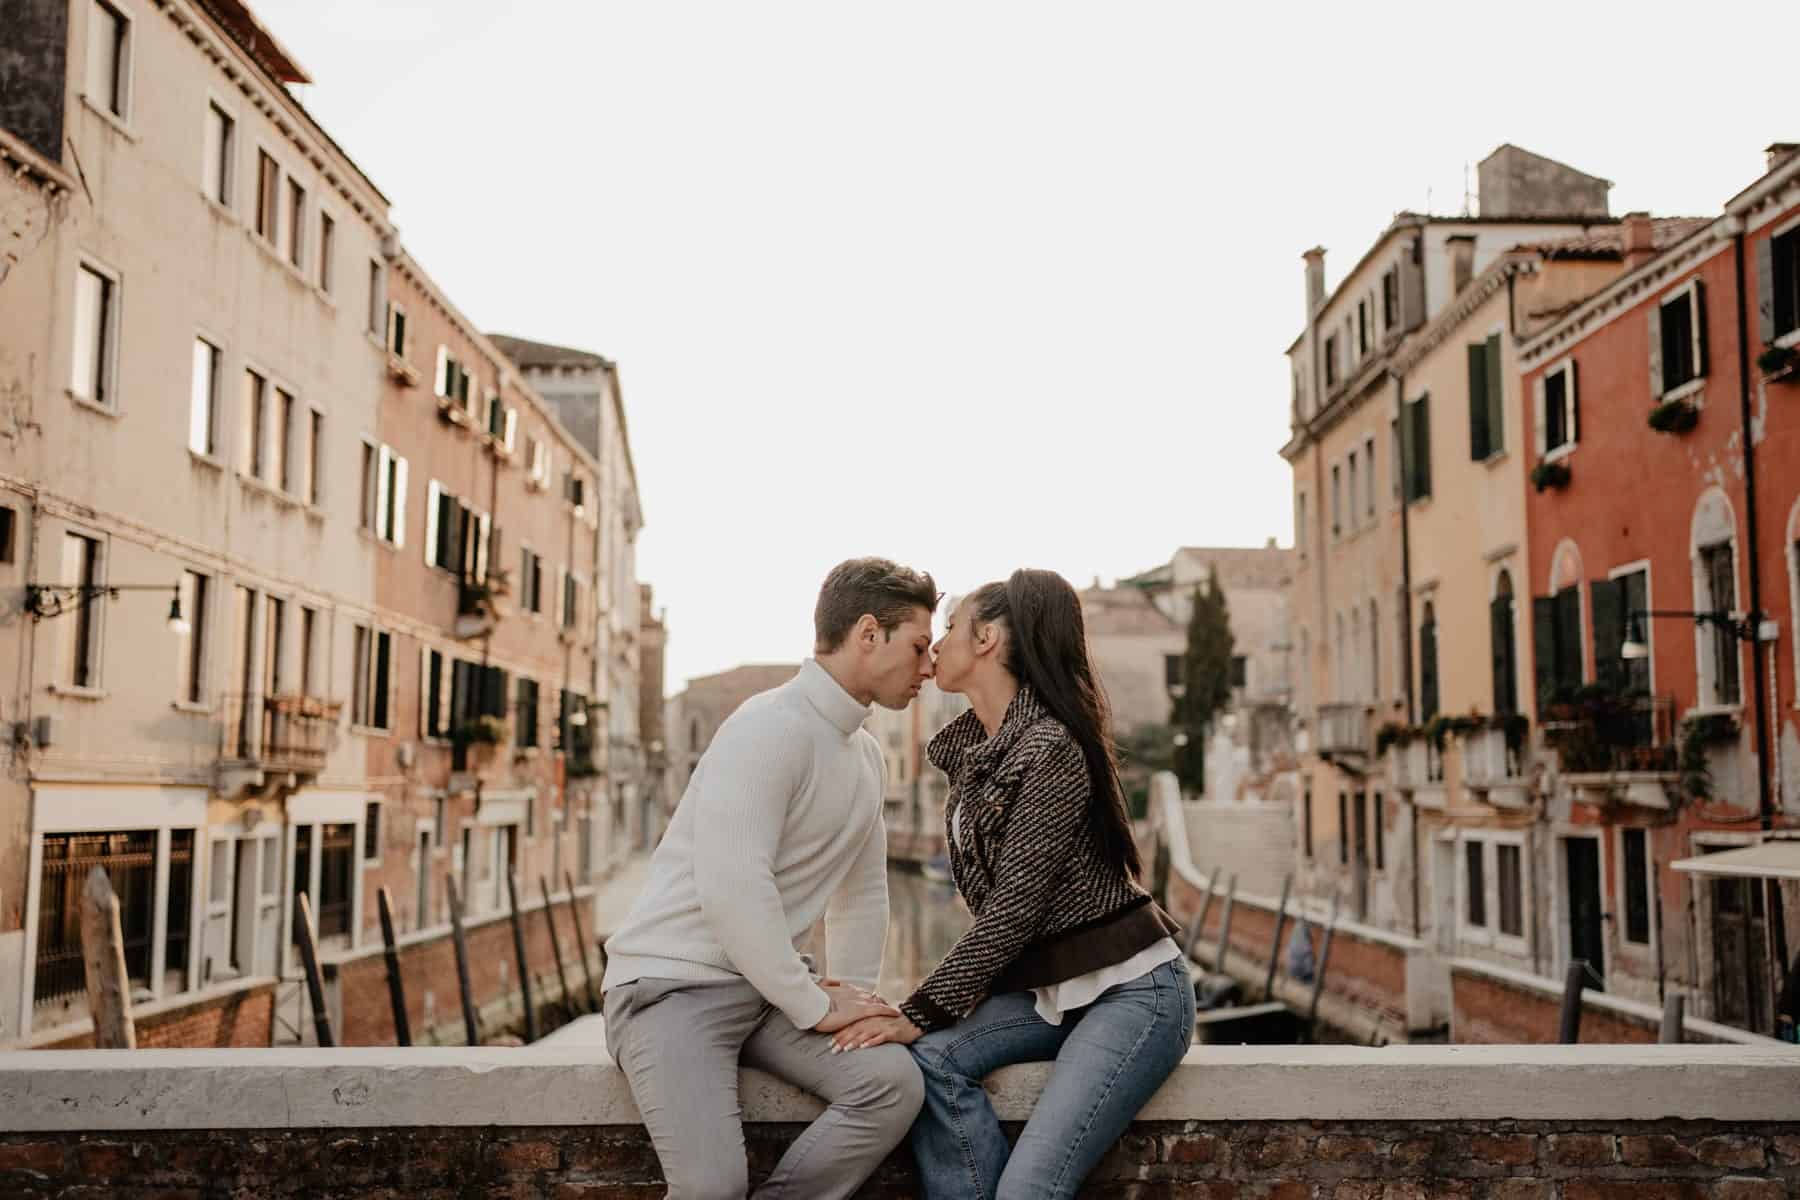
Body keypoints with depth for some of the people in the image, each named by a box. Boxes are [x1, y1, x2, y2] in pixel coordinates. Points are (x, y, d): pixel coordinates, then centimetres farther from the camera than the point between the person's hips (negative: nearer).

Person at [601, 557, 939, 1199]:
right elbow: (731, 888, -25)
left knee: (894, 1082, -18)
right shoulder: (770, 729, -16)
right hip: (674, 980, -8)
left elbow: (863, 890, 19)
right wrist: (816, 1008, -18)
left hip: (771, 982, 8)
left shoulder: (867, 754, 13)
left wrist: (853, 994, 6)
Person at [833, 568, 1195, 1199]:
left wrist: (922, 1012, -17)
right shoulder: (966, 745, 9)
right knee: (931, 1057, -19)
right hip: (1046, 990, 8)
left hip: (1132, 989, -8)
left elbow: (1015, 906, -20)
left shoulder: (1051, 749, -18)